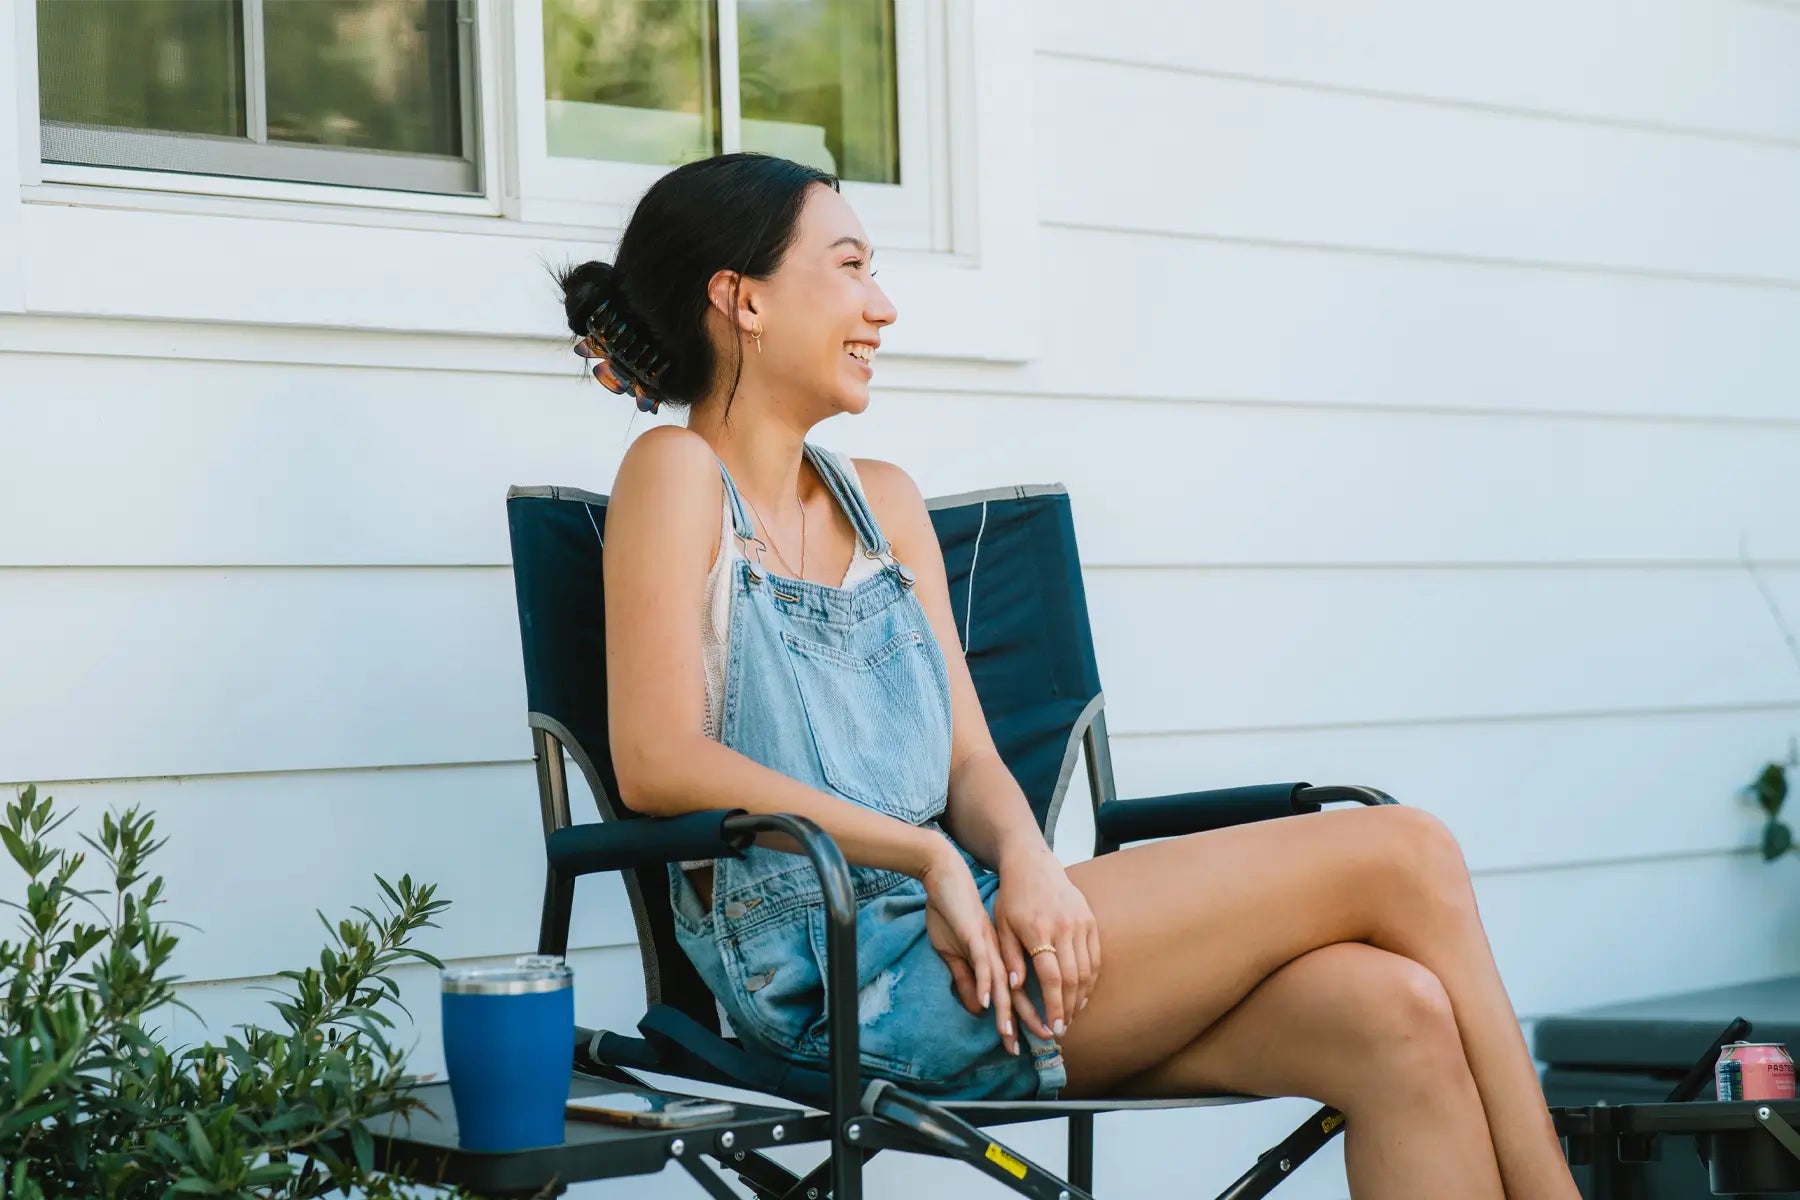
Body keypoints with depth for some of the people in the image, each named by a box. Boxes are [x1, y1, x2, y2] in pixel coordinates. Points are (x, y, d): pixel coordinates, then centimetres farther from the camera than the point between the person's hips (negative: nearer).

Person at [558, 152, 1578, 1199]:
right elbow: (659, 762, -13)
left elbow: (970, 760, 14)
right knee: (1404, 857, -12)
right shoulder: (679, 473, -1)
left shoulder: (881, 501, 20)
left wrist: (1025, 863, -10)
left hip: (957, 936, 7)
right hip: (841, 975, -7)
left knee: (1399, 1017, -18)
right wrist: (927, 854, -16)